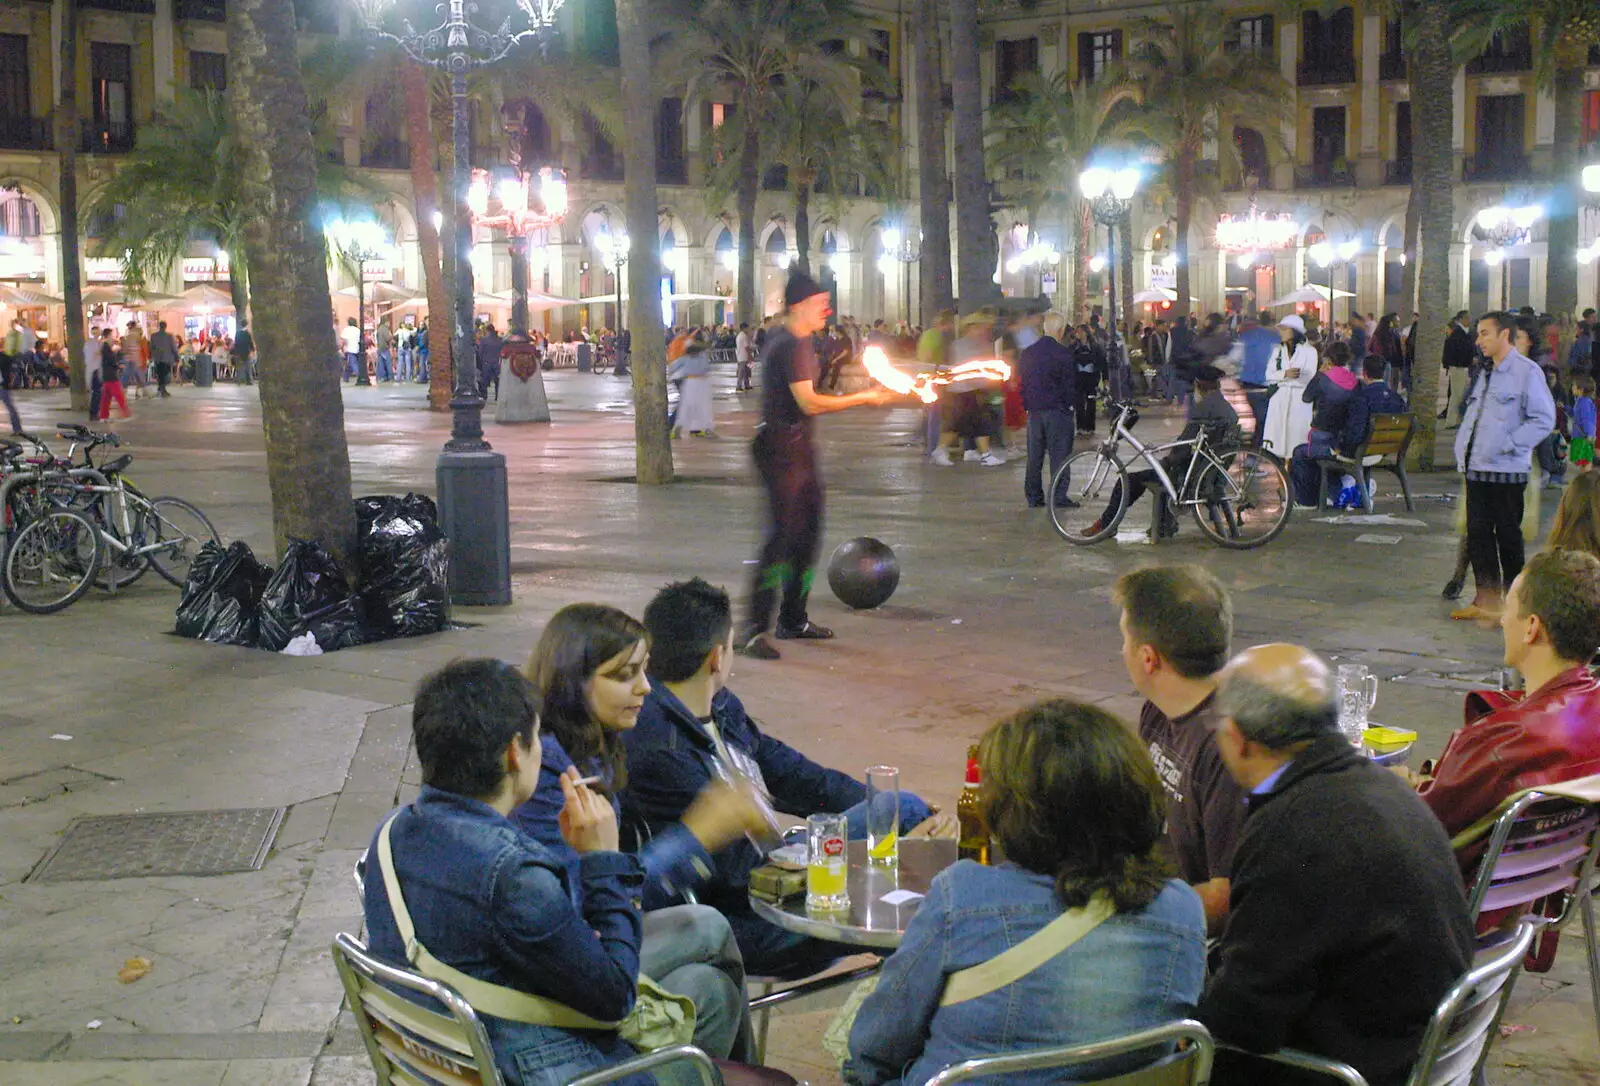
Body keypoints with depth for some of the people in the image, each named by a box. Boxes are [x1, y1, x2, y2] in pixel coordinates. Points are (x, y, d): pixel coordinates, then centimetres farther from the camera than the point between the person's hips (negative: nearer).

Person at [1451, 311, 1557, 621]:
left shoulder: (1526, 372, -9)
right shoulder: (1486, 374, 16)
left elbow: (1543, 420, -14)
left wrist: (1507, 444, -19)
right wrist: (1463, 448, 10)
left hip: (1506, 470, -8)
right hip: (1477, 468, 8)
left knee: (1508, 536, 2)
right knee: (1477, 533, 8)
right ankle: (1486, 599, 17)